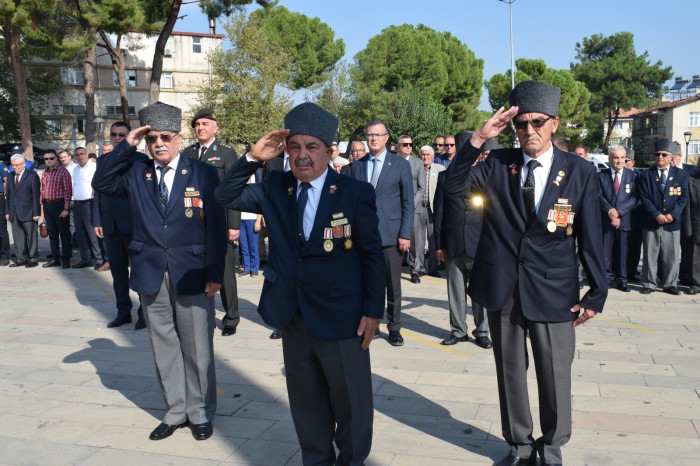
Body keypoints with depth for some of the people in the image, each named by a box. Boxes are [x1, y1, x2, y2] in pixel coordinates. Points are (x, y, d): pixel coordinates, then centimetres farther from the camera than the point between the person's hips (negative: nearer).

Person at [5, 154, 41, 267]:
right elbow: (9, 195, 16)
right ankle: (21, 258, 15)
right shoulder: (10, 176, 14)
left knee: (31, 235, 1)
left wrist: (36, 213, -11)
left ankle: (33, 259, 9)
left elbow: (36, 196, -7)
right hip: (14, 214, 6)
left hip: (28, 213, -6)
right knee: (17, 236, 7)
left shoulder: (32, 176, -4)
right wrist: (8, 211, 10)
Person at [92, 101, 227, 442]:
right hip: (151, 276, 3)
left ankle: (199, 412, 25)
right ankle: (175, 411, 29)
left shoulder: (203, 174, -2)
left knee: (197, 348, 7)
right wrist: (126, 146, -7)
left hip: (192, 276, -3)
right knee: (164, 347, 13)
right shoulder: (136, 174, 9)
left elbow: (216, 227, -5)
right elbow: (101, 184, -2)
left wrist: (215, 273, -10)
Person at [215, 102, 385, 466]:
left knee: (349, 399, 10)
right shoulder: (276, 188, 3)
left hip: (341, 319, -4)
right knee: (306, 400, 18)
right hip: (293, 317, 4)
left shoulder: (355, 193, -8)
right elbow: (227, 197, 4)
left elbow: (372, 254, -6)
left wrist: (373, 310, -8)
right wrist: (253, 158, -10)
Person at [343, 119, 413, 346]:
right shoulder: (356, 166, 10)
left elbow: (408, 202, 0)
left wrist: (405, 234, -7)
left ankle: (394, 328, 19)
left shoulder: (400, 164, 3)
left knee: (393, 285, 5)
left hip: (390, 233, -2)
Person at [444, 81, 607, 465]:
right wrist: (478, 139, -23)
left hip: (553, 292, -1)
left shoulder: (580, 171, -3)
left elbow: (591, 238, -2)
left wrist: (596, 293, -2)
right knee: (510, 373, 15)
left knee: (554, 376, 10)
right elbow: (454, 186, -13)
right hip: (502, 289, 2)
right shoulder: (499, 163, 1)